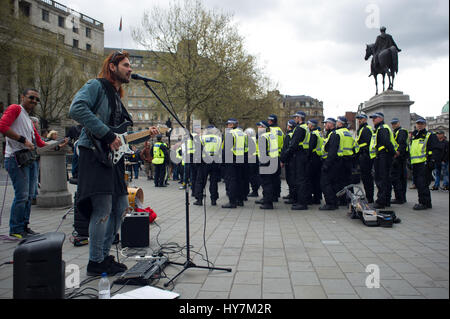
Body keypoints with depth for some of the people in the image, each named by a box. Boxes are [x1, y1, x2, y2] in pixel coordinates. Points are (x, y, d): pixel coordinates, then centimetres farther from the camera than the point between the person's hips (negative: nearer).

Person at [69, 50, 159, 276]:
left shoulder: (116, 96, 23)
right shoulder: (96, 86, -4)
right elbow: (76, 109, -21)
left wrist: (145, 134, 13)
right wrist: (107, 135, -22)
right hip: (94, 154, -10)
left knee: (120, 208, 11)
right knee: (103, 210, -10)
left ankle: (104, 255, 22)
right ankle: (95, 263, 3)